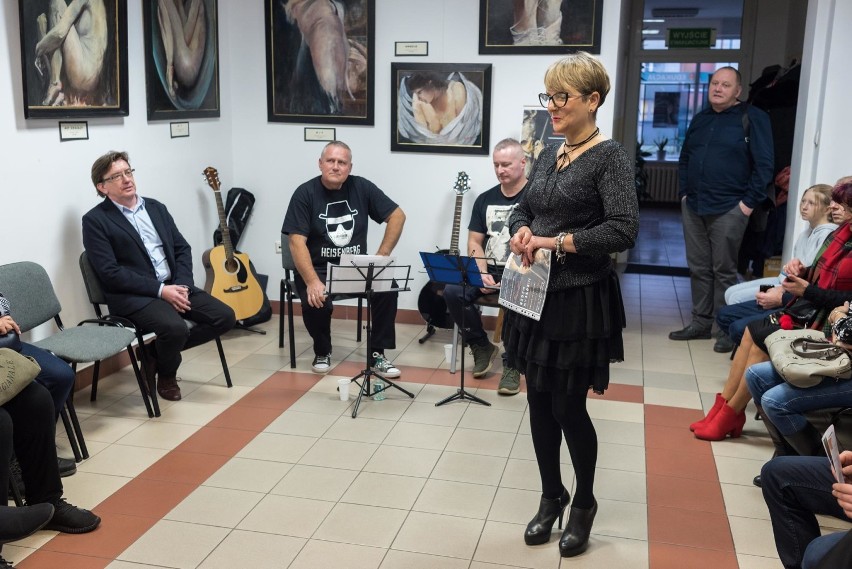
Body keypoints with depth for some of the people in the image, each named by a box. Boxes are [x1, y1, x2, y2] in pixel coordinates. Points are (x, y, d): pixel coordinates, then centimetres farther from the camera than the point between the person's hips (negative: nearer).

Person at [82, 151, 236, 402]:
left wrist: (181, 285, -7)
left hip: (173, 287, 6)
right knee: (175, 328, -33)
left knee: (225, 316, -9)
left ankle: (160, 351, 8)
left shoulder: (156, 207, 15)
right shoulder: (95, 220, -4)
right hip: (133, 296, -6)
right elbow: (110, 272, -13)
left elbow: (182, 248, 12)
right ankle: (166, 376, 3)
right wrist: (160, 290, -19)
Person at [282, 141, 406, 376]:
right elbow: (297, 242, -16)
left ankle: (377, 354, -6)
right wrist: (312, 282, -30)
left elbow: (397, 215, 2)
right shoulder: (305, 193, -9)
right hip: (317, 269, -2)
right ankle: (322, 352, 2)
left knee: (388, 288, -24)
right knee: (316, 302, -31)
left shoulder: (362, 187, -2)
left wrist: (381, 257, -8)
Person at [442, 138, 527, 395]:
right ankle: (481, 346, 2)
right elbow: (474, 242, 12)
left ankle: (511, 363, -13)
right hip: (490, 271, 5)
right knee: (452, 291, -20)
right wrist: (482, 274, -7)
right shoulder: (485, 199, 14)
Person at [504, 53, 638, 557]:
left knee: (569, 407, 3)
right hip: (536, 295, 7)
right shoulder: (550, 154, 10)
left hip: (581, 301, -6)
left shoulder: (610, 157, -11)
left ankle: (585, 502, 28)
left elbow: (624, 230, -20)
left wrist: (557, 242, -21)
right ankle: (552, 496, 33)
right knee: (539, 402, 13)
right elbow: (523, 208, 18)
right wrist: (523, 233, -4)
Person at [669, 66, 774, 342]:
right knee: (698, 268, 10)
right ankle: (700, 323, 19)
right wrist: (684, 193, 11)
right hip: (693, 207, 6)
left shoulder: (753, 118, -4)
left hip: (728, 209, -6)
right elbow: (685, 159, 22)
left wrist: (749, 202, -12)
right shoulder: (700, 119, 15)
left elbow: (764, 164, -9)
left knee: (724, 271, -1)